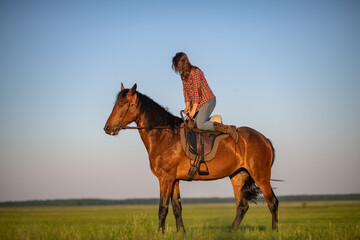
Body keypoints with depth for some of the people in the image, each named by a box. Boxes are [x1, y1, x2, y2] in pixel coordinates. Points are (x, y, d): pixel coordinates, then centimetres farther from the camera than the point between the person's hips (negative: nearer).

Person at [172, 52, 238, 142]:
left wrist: (193, 110, -18)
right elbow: (186, 92, 14)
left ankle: (229, 129, -22)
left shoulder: (195, 72, -16)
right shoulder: (183, 75, 11)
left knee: (201, 125, -25)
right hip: (197, 103, 9)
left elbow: (197, 91, -18)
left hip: (207, 100, -9)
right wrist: (187, 108, 2)